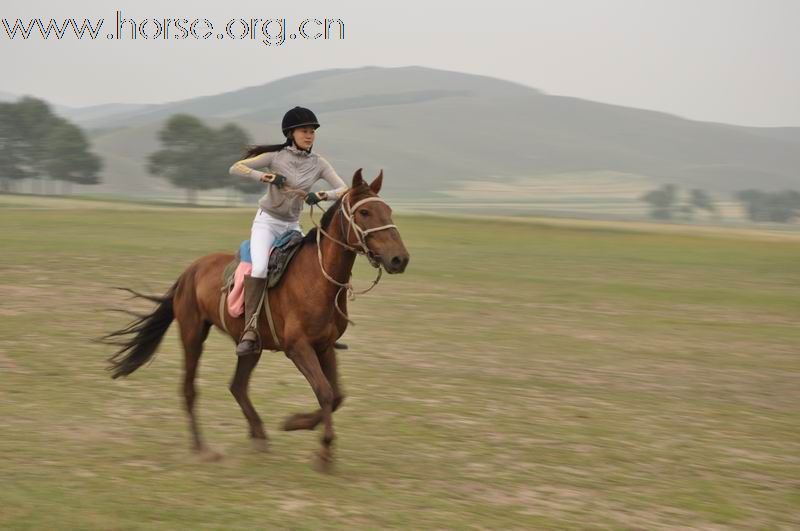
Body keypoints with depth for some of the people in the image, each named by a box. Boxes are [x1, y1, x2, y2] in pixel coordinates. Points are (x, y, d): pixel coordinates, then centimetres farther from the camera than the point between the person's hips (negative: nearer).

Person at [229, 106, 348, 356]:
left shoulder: (318, 164, -1)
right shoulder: (276, 157, -8)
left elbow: (344, 190, -9)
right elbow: (236, 168, -11)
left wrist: (321, 196, -26)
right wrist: (267, 177, -21)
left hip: (292, 226, 5)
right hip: (266, 222, -5)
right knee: (260, 267, -29)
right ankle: (250, 330, -31)